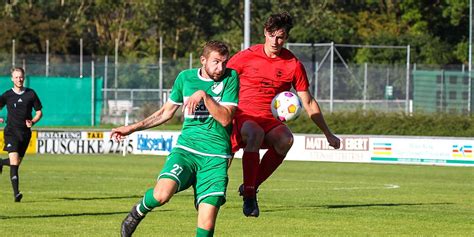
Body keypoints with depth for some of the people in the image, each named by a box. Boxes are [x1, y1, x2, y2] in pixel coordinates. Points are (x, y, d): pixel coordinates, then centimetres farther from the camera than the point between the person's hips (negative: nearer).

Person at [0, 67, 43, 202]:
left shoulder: (31, 94, 3)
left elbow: (39, 112, 10)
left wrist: (33, 122, -10)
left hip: (25, 132, 3)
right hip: (11, 131, -3)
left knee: (17, 162, 12)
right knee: (14, 161, -18)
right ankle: (16, 193, -22)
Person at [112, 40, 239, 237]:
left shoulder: (230, 78, 2)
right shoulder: (185, 77, 9)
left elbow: (225, 118, -7)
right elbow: (166, 112, 23)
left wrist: (204, 95, -17)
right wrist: (132, 128, 22)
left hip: (215, 157, -1)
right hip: (186, 148, 1)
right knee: (162, 194, -26)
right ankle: (138, 212, 7)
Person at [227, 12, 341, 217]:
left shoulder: (293, 65, 4)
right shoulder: (245, 57, 0)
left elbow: (309, 103, 11)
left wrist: (328, 134, 12)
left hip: (271, 120, 2)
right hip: (244, 115, -2)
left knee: (285, 139, -33)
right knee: (255, 133, -39)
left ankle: (251, 186, -19)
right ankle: (248, 196, -33)